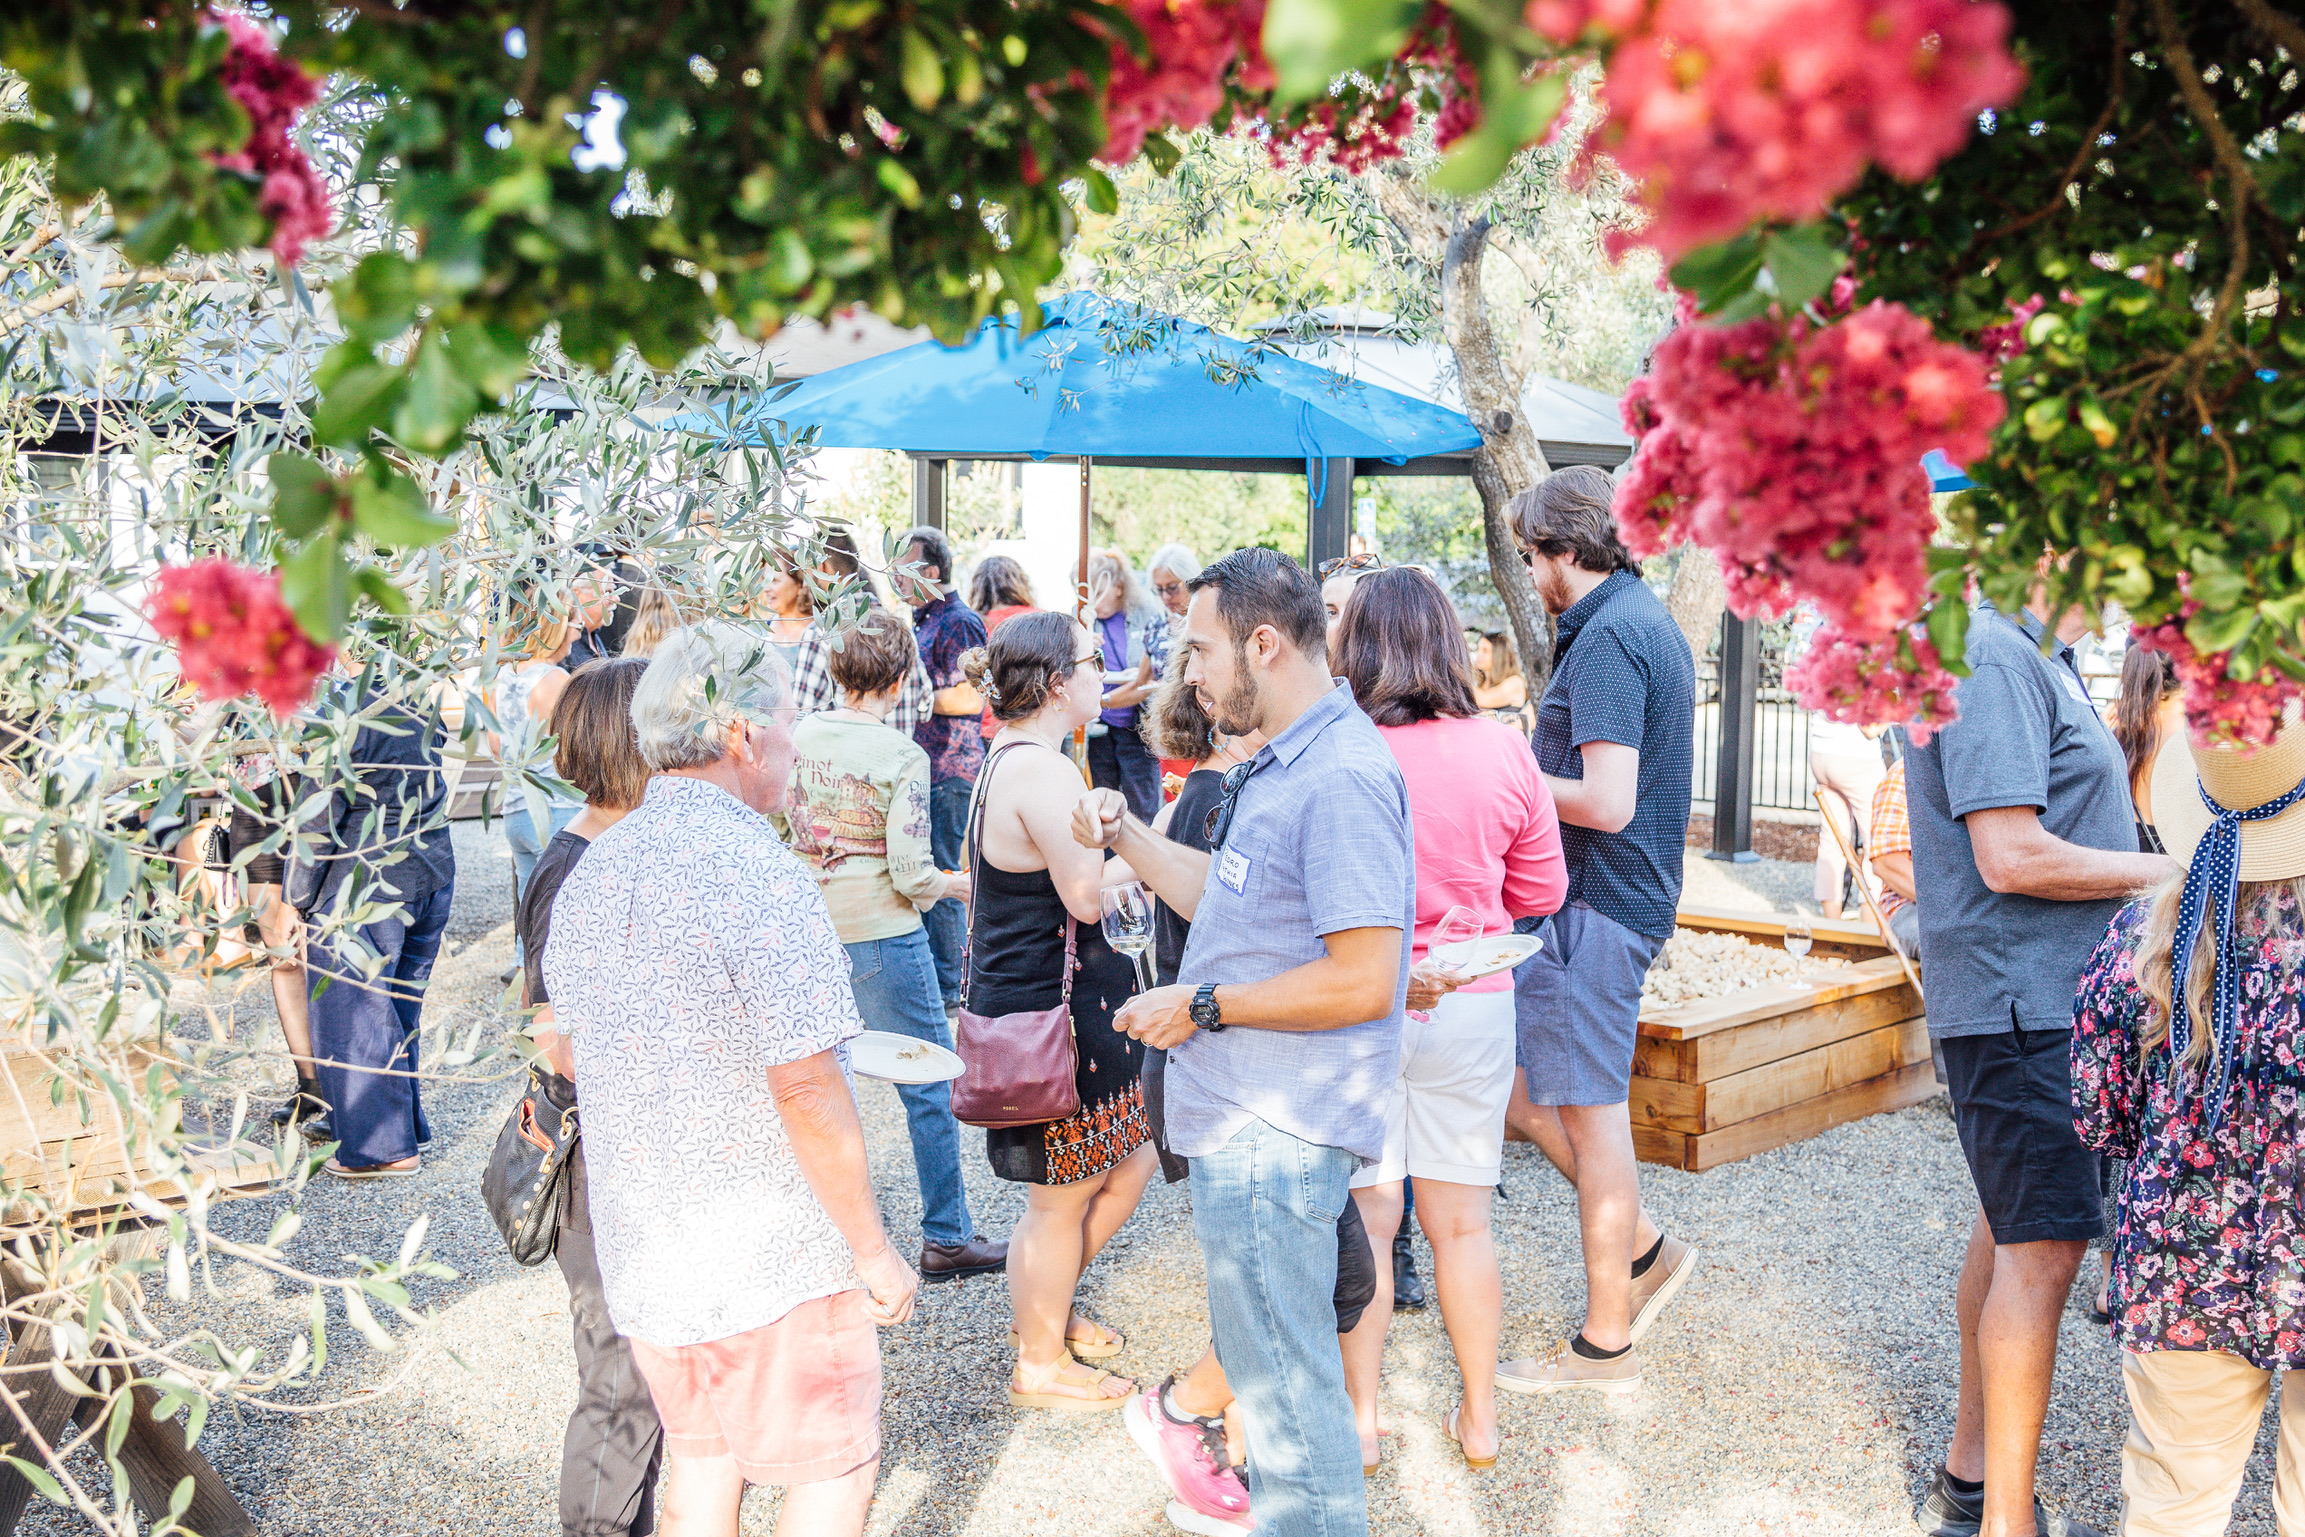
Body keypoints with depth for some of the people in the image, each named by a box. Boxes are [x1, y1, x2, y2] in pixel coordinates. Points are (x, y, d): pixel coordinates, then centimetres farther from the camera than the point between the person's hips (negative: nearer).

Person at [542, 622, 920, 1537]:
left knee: (701, 1459, 22)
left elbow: (572, 1050, 16)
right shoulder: (757, 874, -22)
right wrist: (874, 1251, -13)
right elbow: (807, 1093, -23)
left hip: (640, 1246, 8)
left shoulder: (589, 874, 4)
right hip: (775, 1255, -7)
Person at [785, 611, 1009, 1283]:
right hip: (880, 934, -6)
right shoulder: (903, 757, -15)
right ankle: (946, 1238, 13)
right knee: (930, 1086, 6)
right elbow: (910, 873, -17)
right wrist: (958, 885, 2)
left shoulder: (799, 736, 0)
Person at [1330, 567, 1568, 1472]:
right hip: (1472, 1007, 3)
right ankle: (1479, 1416, 27)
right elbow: (1541, 894, 6)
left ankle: (1358, 1418, 21)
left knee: (1365, 1222, 10)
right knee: (1460, 1223, 14)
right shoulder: (1504, 753, -5)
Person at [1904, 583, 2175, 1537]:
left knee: (2012, 1236, 17)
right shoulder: (1991, 657, -18)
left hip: (2047, 1000, 10)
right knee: (2041, 1253, -6)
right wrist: (2170, 870, -11)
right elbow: (2012, 857, -23)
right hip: (2023, 1002, -10)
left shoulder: (2039, 660, 16)